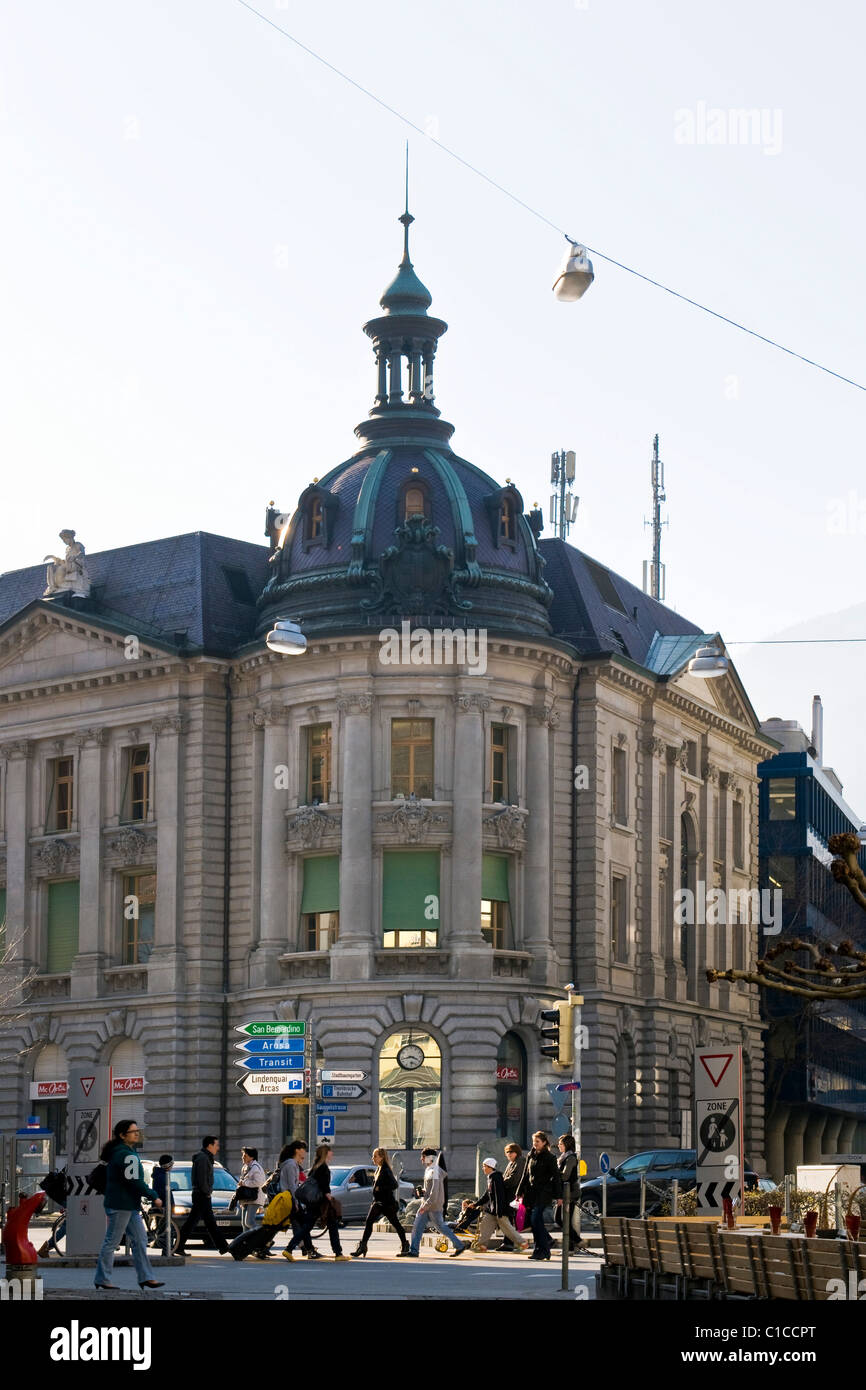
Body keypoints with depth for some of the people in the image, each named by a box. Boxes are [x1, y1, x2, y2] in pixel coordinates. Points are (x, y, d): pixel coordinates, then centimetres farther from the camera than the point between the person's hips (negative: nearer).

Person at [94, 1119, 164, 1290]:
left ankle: (145, 1277, 8)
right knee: (112, 1242, -2)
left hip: (130, 1205, 10)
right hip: (120, 1205, -10)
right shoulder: (126, 1155, -16)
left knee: (140, 1240, 8)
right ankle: (102, 1279, 4)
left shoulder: (117, 1152, 16)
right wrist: (154, 1197, -16)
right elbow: (134, 1181, -22)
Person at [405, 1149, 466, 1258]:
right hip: (426, 1205, 9)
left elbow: (435, 1192, -24)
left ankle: (459, 1246, 11)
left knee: (441, 1226, 0)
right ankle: (413, 1250, 1)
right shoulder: (428, 1169, 11)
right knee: (417, 1226, 1)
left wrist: (426, 1205, -25)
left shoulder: (435, 1172, -18)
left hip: (434, 1206, -9)